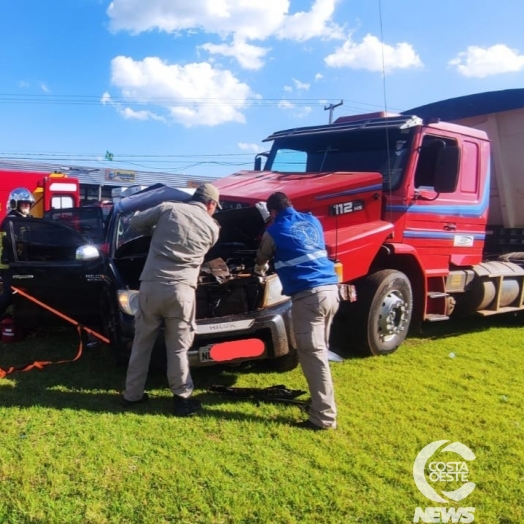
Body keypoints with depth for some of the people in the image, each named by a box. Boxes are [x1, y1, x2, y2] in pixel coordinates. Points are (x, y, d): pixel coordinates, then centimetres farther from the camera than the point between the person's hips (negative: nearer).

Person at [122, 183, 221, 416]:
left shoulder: (168, 208, 7)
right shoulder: (212, 227, 9)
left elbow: (136, 221, 14)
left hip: (151, 286, 2)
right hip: (180, 291, -1)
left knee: (142, 342, 15)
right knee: (178, 348, 9)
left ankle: (132, 394, 26)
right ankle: (182, 399, 17)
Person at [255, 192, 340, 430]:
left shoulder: (274, 231, 4)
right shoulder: (313, 221, 19)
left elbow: (262, 258, 22)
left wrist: (260, 269, 46)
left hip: (308, 294, -7)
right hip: (330, 289, 8)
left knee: (312, 354, -6)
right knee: (318, 350, 19)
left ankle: (324, 417, -5)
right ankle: (320, 399, 30)